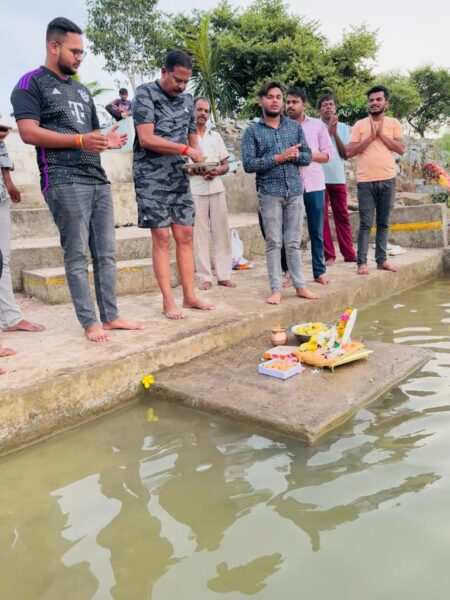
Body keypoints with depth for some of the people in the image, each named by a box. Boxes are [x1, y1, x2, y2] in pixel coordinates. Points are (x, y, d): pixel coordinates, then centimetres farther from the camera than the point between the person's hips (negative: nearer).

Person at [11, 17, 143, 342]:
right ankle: (90, 322, 1)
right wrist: (79, 140, -18)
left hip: (98, 179, 7)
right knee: (77, 255, -5)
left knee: (106, 252, 5)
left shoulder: (82, 90, 25)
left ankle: (111, 315, 11)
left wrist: (107, 140, 6)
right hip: (64, 182, -7)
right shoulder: (32, 83, 2)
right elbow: (28, 132, -10)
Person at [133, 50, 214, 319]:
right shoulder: (145, 93, -6)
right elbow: (146, 139, -16)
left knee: (186, 236, 4)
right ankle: (168, 301, 3)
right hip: (152, 179, -6)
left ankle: (189, 295, 12)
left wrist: (200, 158, -3)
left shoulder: (187, 100, 12)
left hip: (180, 177, 6)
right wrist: (186, 149, -20)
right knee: (162, 238, -4)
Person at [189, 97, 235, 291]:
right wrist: (193, 171, -16)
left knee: (221, 232, 2)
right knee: (199, 234, -3)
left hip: (217, 189, 4)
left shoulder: (216, 136, 16)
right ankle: (205, 277, 3)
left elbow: (226, 165, 15)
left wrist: (216, 172, -7)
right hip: (195, 190, -3)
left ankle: (224, 275, 9)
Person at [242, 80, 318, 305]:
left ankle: (300, 286, 14)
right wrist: (278, 158, -14)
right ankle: (276, 289, 7)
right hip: (269, 193, -3)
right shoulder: (253, 130, 1)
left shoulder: (295, 127, 12)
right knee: (274, 243, 0)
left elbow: (307, 157, 10)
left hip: (295, 191, 3)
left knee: (294, 242, 7)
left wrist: (294, 155, -12)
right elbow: (248, 164, -8)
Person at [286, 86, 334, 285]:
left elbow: (328, 154, 6)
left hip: (314, 185, 1)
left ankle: (319, 271, 14)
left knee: (317, 231, 5)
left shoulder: (318, 125, 8)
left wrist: (308, 155, -10)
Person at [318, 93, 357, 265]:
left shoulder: (343, 128, 10)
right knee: (322, 218, -1)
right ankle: (329, 255, 5)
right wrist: (329, 131, -14)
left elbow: (345, 154, 2)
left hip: (338, 178, 3)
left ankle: (349, 253, 13)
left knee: (342, 217, 7)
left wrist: (335, 133, -6)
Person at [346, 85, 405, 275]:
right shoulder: (359, 125, 4)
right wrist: (370, 137, -11)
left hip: (387, 180, 2)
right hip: (366, 181, -2)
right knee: (366, 224, -3)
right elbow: (349, 152, -4)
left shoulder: (394, 123, 9)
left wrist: (381, 134, -8)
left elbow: (401, 149, -1)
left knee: (383, 223, 8)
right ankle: (362, 262, 1)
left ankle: (381, 260, 15)